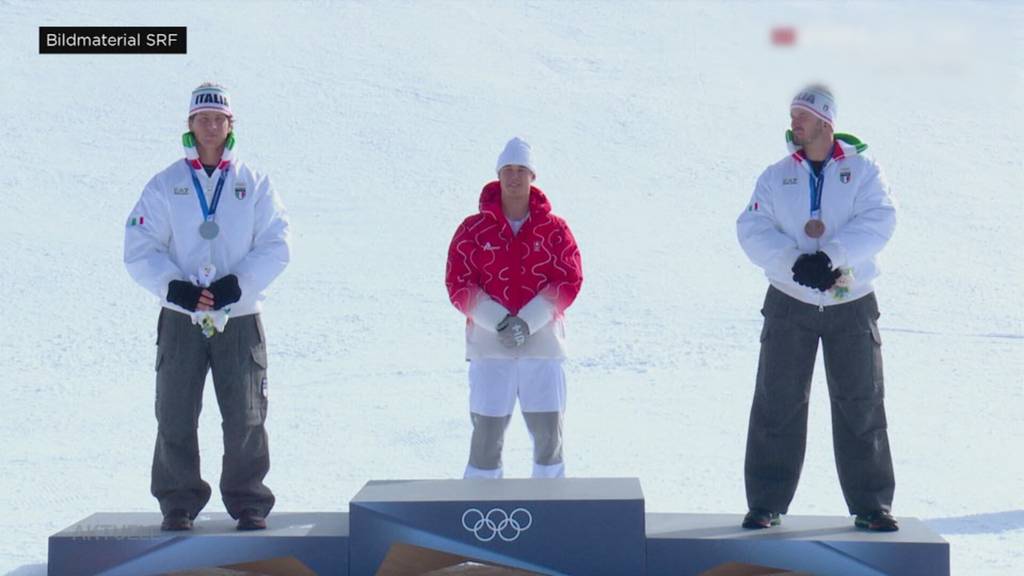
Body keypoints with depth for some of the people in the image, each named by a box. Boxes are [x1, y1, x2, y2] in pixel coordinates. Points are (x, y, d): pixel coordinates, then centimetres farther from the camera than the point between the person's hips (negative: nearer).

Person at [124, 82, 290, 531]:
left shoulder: (254, 185, 6)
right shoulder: (165, 186, 4)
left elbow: (275, 246, 1)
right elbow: (139, 250, 0)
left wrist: (239, 284, -14)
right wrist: (175, 287, -15)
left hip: (239, 319, 0)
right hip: (180, 319, 0)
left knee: (245, 418, 1)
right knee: (175, 416, 1)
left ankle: (249, 504, 11)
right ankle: (178, 503, 11)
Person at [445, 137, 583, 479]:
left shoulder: (554, 230, 4)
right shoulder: (474, 230, 3)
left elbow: (569, 282, -2)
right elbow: (459, 285, -2)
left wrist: (527, 323, -14)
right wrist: (499, 321, -15)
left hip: (542, 342, 1)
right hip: (489, 346, -1)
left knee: (548, 431, 3)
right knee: (487, 432, -2)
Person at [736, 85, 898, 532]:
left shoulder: (861, 171, 1)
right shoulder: (777, 176, 5)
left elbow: (878, 220, -14)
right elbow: (752, 230, -6)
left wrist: (829, 256, -26)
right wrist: (795, 262, -22)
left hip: (851, 305, -1)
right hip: (790, 303, 1)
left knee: (861, 405, 2)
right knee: (777, 404, 0)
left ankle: (870, 504, 10)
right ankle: (766, 502, 7)